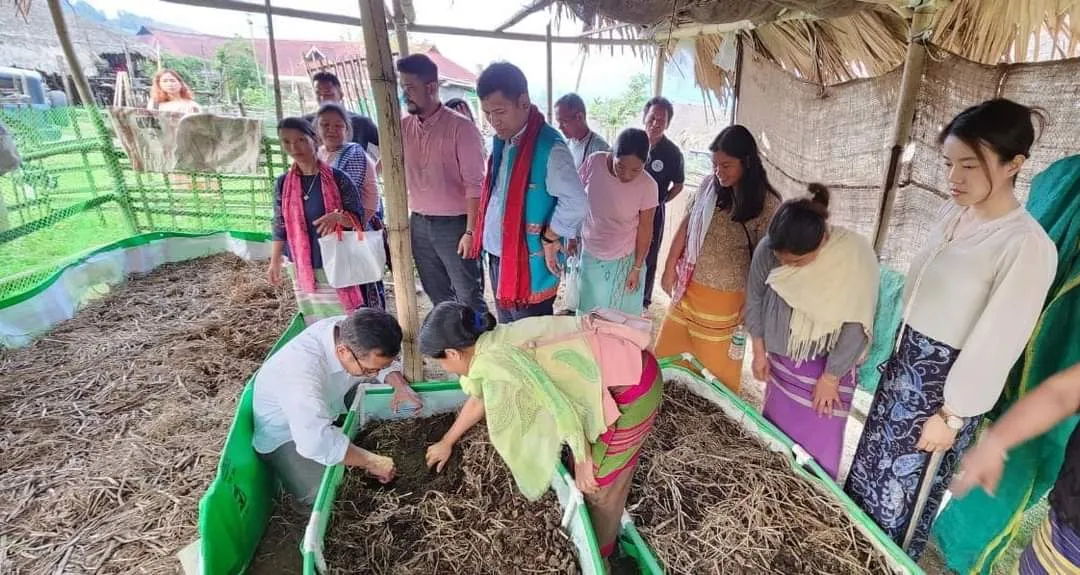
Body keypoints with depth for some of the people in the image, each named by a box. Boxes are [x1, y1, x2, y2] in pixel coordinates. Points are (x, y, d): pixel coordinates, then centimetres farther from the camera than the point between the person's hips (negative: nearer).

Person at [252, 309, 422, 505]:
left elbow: (384, 360, -4)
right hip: (285, 431, -5)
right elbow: (316, 442, -46)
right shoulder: (302, 369, -42)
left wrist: (401, 386, -24)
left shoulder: (352, 331, -23)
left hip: (329, 403, 6)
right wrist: (372, 462, -34)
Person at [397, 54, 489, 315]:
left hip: (454, 224, -5)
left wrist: (470, 231, -18)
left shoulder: (460, 126, -11)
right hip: (419, 225, 6)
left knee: (469, 298, 2)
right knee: (438, 297, 17)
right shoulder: (403, 127, 6)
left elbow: (474, 184, -13)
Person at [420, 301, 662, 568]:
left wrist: (582, 460, -6)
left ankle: (596, 555, 37)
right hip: (625, 364, 9)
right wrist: (447, 442, 35)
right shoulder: (494, 344, 7)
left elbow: (560, 407, -21)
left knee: (601, 482, 12)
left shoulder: (494, 363, -22)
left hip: (632, 386, -8)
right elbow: (480, 399, 23)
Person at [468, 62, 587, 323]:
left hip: (528, 260, -8)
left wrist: (549, 238, -14)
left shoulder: (549, 147, -21)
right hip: (496, 255, 8)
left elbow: (575, 202, -24)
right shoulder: (501, 139, 5)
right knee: (507, 330, 24)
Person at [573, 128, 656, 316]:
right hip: (590, 254, 2)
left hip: (623, 261, -2)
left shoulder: (647, 186, -20)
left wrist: (637, 267, -4)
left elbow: (645, 228, -10)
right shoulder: (594, 162, -18)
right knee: (587, 313, 19)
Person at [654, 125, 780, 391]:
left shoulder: (766, 203, -14)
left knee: (718, 362, 12)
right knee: (666, 354, 16)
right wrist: (670, 269, 6)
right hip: (688, 286, 5)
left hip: (724, 297, -5)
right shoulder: (709, 184, -2)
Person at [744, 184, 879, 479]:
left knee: (818, 444, 2)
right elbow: (755, 299, -2)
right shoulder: (767, 249, -18)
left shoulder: (856, 256, -25)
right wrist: (759, 352, 3)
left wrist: (830, 378, -11)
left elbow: (856, 328, -18)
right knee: (772, 433, 18)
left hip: (829, 363, -3)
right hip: (782, 358, 3)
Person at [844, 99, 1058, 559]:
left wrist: (953, 415, -14)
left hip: (947, 379, -7)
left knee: (903, 486, 12)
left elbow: (996, 343, -20)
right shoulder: (953, 212, 1)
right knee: (871, 462, 22)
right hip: (905, 361, 7)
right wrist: (896, 347, 16)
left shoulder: (1027, 246, -22)